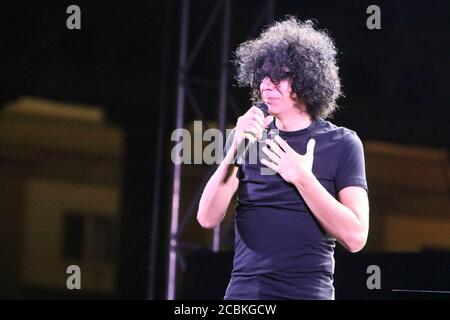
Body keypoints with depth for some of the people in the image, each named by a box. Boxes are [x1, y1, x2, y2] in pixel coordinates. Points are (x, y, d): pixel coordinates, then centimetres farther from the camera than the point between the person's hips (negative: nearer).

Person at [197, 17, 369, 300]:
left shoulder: (341, 144, -2)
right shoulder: (247, 136, 6)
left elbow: (355, 237, -10)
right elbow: (208, 218, -4)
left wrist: (302, 178, -17)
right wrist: (235, 151, -15)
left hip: (309, 290, -2)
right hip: (244, 290, 2)